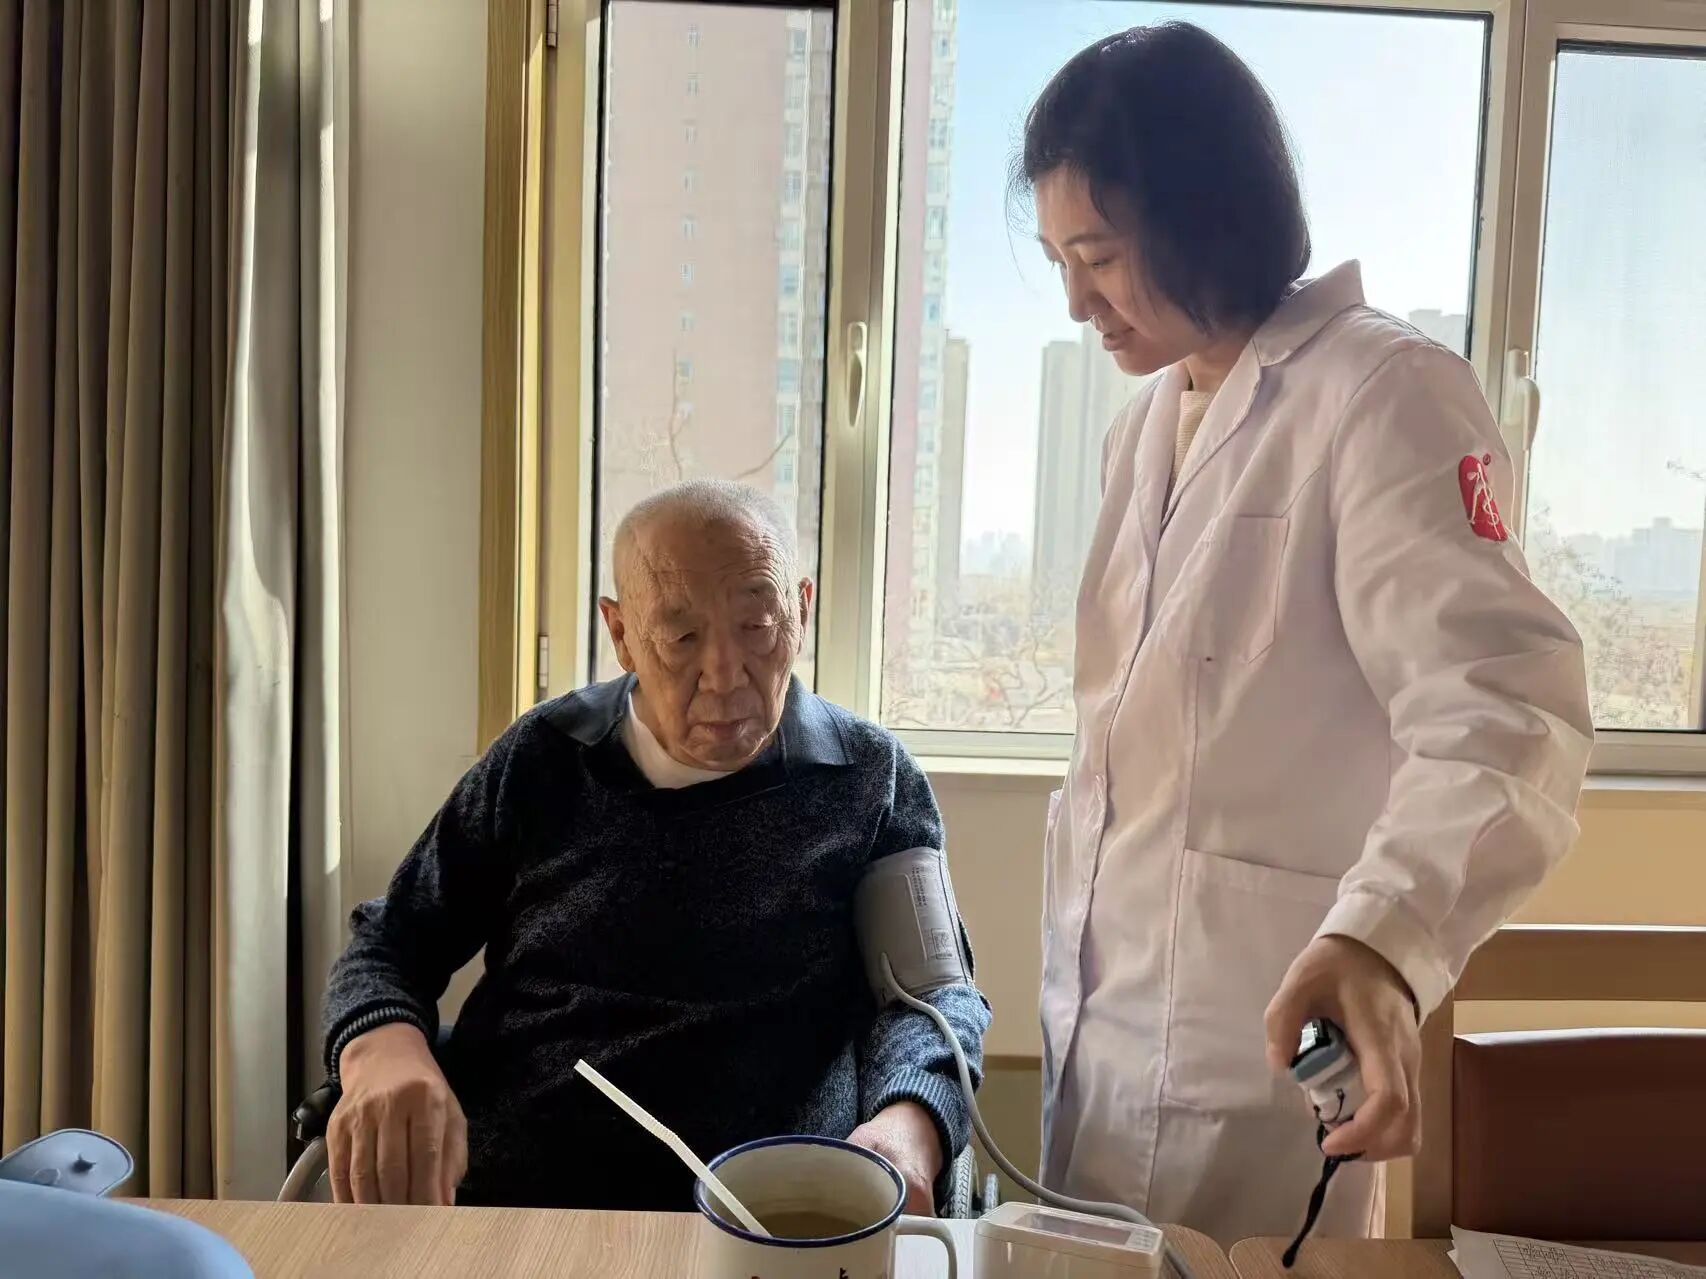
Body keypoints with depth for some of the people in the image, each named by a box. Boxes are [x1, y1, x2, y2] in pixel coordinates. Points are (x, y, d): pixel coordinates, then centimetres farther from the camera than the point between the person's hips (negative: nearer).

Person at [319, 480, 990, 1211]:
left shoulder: (875, 781, 3)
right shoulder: (541, 759, 6)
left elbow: (939, 991, 2)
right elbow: (389, 948, 11)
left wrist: (908, 1124, -22)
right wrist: (382, 1053, -14)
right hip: (488, 1201, 0)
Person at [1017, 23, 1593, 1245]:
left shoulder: (1383, 393, -12)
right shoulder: (1149, 420, 12)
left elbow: (1502, 708, -25)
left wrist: (1383, 933, -43)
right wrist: (1070, 973, 16)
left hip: (1257, 1039, -7)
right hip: (1102, 1013, 7)